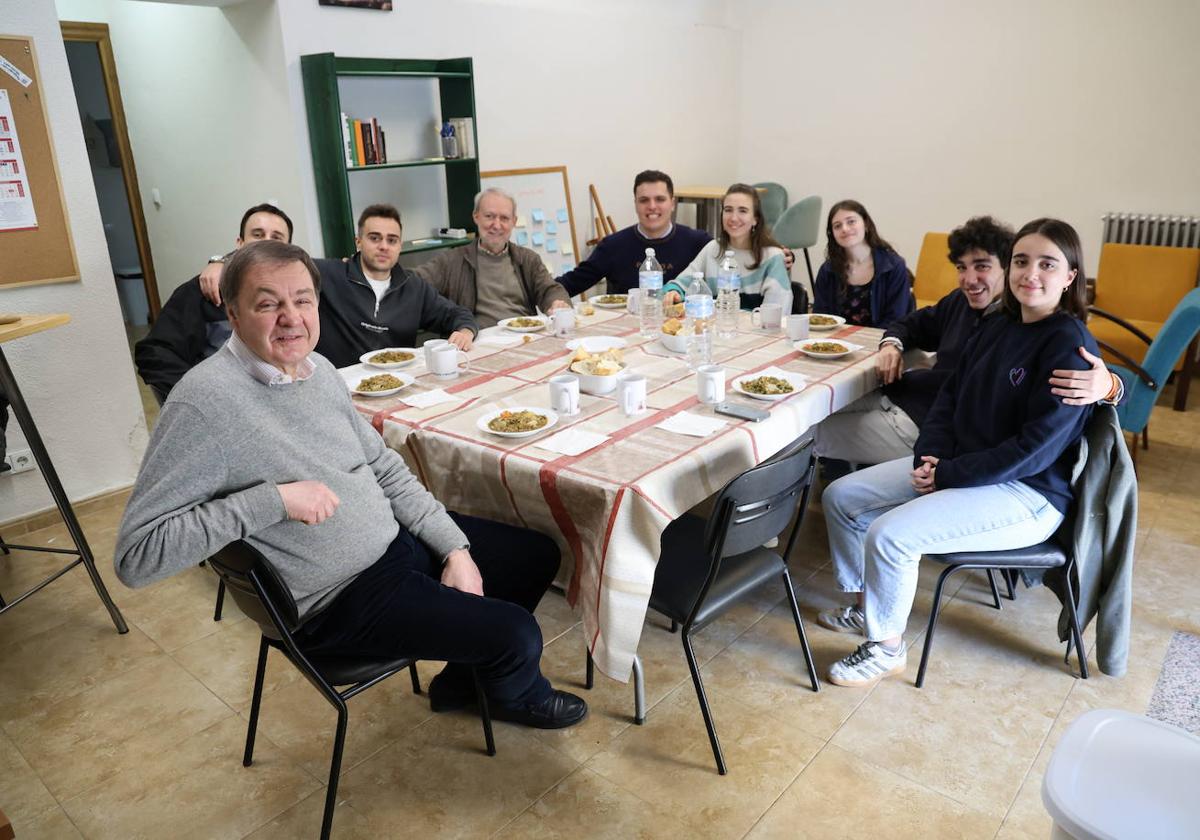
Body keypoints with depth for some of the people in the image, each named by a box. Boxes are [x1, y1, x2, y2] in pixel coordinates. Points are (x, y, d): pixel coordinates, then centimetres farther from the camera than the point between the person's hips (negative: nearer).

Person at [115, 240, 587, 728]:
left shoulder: (317, 368, 1)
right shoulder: (204, 402, -23)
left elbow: (385, 470, 8)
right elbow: (135, 556, -25)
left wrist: (455, 547, 0)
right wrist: (273, 500, -30)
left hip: (397, 538, 8)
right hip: (339, 601, -8)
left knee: (537, 555, 14)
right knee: (517, 637, -13)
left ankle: (465, 676, 35)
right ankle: (517, 697, 26)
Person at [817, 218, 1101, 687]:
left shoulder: (1071, 347, -17)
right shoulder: (996, 329, 7)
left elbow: (1036, 447, -22)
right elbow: (950, 396, 11)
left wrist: (948, 475, -19)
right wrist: (929, 455, -7)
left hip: (1029, 494, -8)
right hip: (956, 465, 9)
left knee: (890, 534, -26)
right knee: (841, 496, 2)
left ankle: (887, 648, -1)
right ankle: (867, 607, 20)